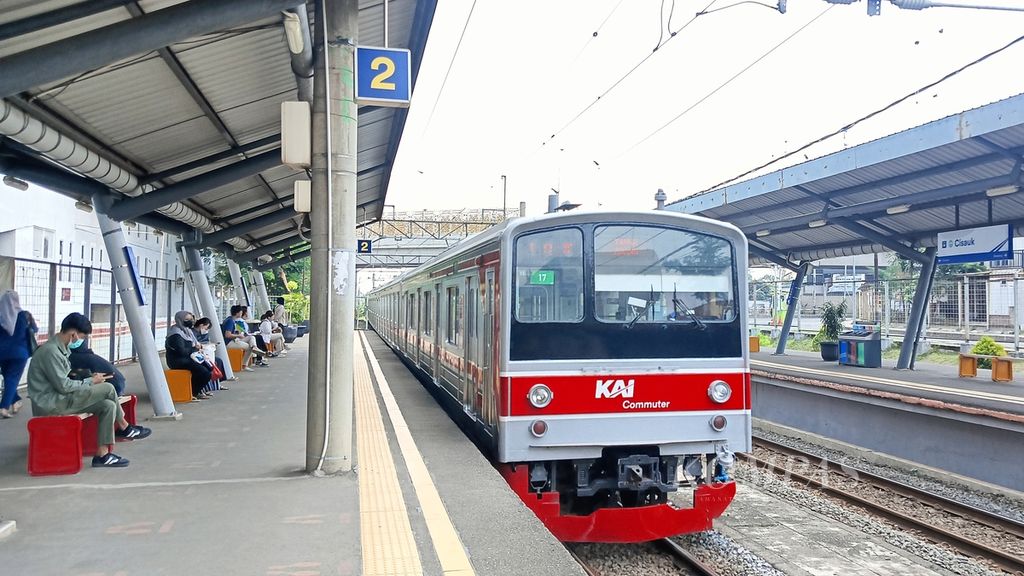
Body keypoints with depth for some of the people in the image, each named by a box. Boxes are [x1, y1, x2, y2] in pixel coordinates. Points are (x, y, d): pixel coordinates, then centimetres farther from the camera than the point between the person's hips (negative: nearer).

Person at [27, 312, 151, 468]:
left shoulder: (60, 349, 14)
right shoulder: (50, 351, -19)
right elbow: (63, 386, -20)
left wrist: (89, 379, 4)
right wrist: (91, 382, -8)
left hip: (59, 399, 10)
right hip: (50, 404, -10)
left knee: (108, 406, -4)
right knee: (107, 388, -15)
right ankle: (124, 429, 3)